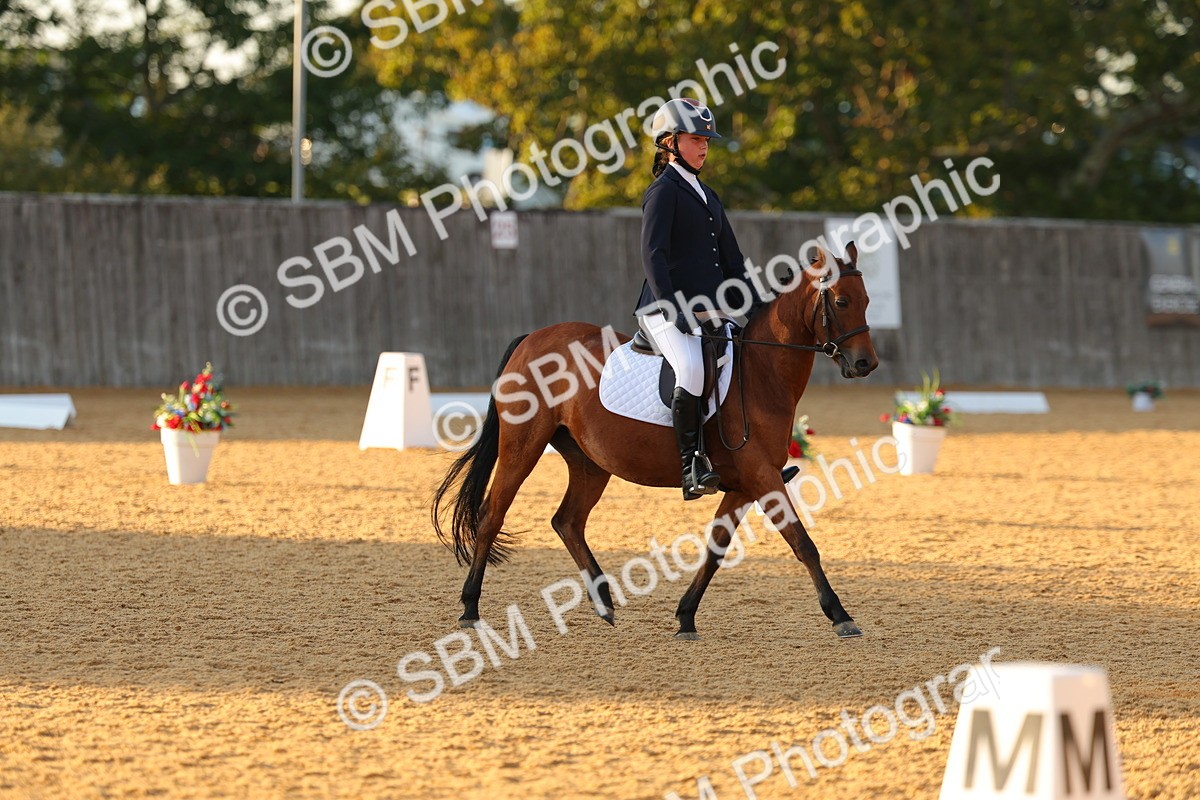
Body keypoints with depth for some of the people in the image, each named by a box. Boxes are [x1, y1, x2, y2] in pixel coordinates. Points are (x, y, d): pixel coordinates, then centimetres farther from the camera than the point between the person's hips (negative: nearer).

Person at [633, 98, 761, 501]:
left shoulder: (707, 196, 22)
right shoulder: (663, 191, -5)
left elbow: (731, 259, 22)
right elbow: (653, 256, -16)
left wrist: (756, 310, 11)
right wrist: (675, 313, -26)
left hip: (711, 312, 9)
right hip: (665, 311, -9)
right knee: (693, 368, -34)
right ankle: (692, 466, -31)